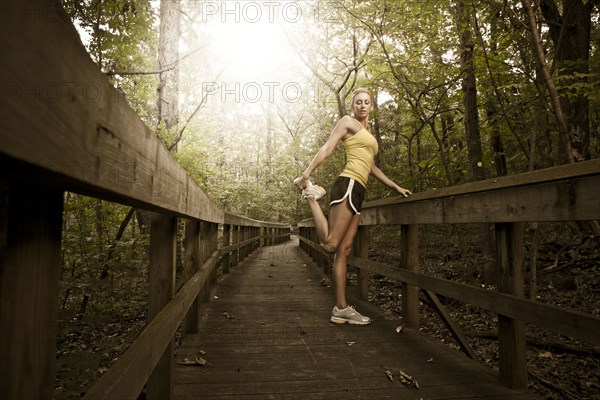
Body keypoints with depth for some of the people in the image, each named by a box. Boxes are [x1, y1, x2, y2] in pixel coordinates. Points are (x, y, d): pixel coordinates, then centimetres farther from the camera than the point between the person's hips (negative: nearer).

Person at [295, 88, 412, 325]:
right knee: (330, 244, -18)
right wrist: (307, 173, -17)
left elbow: (372, 167, 35)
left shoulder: (367, 133, 31)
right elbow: (327, 148, -5)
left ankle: (341, 309, 1)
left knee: (344, 251, 2)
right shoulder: (348, 122, 7)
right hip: (348, 185, -8)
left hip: (357, 192, 8)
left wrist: (396, 187, 34)